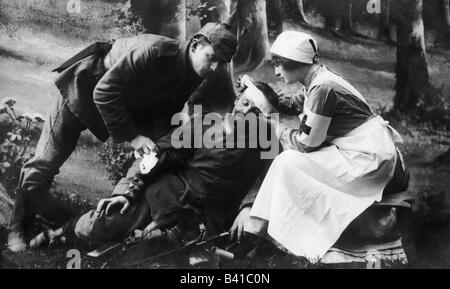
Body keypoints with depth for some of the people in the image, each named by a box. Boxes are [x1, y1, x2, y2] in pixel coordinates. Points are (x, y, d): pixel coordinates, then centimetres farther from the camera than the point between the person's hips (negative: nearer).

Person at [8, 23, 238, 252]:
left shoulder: (212, 78, -19)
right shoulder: (155, 51, -39)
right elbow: (104, 92, -36)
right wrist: (131, 136, -36)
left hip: (130, 106, 6)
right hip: (83, 89, -5)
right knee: (46, 161, -4)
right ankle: (19, 228, 15)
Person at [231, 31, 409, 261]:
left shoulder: (322, 88, -22)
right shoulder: (319, 78, 6)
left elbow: (306, 142, -16)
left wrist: (280, 131, 0)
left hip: (370, 161, -10)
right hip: (372, 149, 10)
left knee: (288, 163, -10)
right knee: (291, 155, 8)